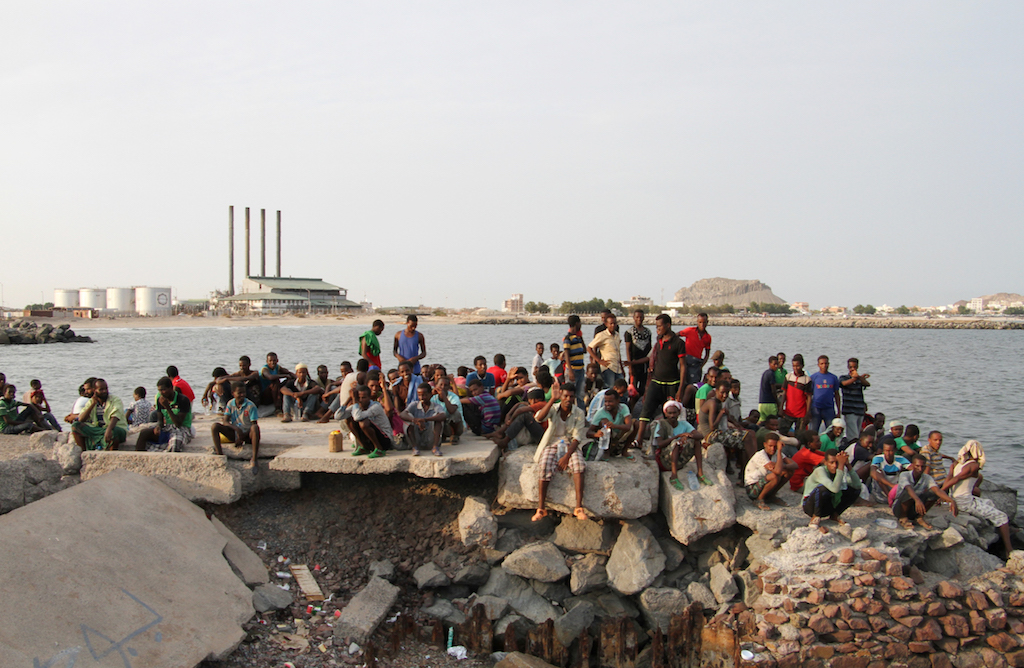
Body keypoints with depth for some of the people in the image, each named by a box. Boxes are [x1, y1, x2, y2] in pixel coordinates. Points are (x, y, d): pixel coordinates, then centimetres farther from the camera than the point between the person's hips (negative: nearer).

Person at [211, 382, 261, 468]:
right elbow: (225, 421, -6)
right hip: (234, 434, 4)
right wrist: (236, 428, -27)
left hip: (247, 435, -3)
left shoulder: (250, 406, -10)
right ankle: (220, 454, -24)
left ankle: (254, 459, -39)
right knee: (214, 426, -18)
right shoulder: (230, 404, 1)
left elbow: (254, 424, -11)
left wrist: (242, 438, -20)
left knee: (255, 428, -38)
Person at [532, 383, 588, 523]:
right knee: (545, 468, -30)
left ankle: (579, 507, -30)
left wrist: (567, 456, -21)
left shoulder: (578, 413, -2)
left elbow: (577, 438, -8)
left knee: (579, 465, -31)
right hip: (552, 445, -1)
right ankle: (541, 509, -23)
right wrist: (553, 399, -31)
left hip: (570, 446, 1)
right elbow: (539, 418, -26)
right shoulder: (553, 409, -3)